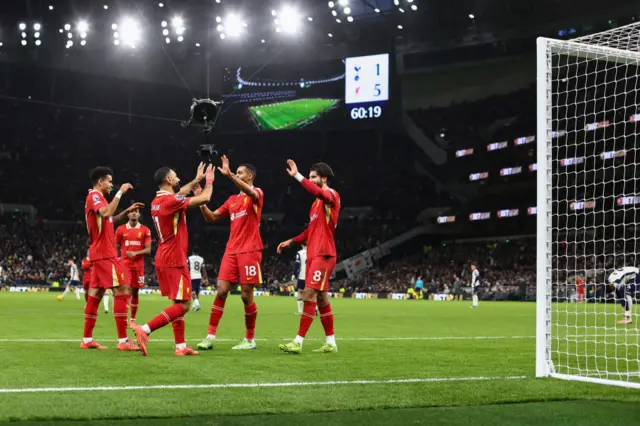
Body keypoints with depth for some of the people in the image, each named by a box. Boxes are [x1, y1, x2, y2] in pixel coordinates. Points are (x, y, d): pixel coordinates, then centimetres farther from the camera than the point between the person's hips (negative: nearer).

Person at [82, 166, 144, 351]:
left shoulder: (97, 197, 20)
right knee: (121, 291, -13)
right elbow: (106, 213, -30)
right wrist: (120, 193, -24)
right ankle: (123, 341, -16)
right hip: (105, 254, -10)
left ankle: (87, 339, 11)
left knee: (95, 294, 9)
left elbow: (110, 219, 33)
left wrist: (128, 211, 22)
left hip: (101, 253, 10)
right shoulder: (94, 195, -10)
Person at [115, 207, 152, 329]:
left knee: (135, 292, 8)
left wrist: (135, 253, -16)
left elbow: (148, 250, 0)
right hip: (124, 264, -1)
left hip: (138, 265, 2)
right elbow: (116, 249, 10)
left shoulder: (145, 230, 3)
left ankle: (132, 319, 18)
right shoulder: (121, 229, 4)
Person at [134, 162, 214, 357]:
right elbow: (204, 198, -11)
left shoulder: (157, 201, 10)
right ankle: (144, 329, -17)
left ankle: (181, 346, 11)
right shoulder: (171, 201, -17)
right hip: (174, 261, -10)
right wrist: (209, 182, 7)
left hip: (164, 259, 10)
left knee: (179, 303, 12)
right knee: (182, 305, -8)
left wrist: (196, 180, 35)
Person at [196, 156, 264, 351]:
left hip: (249, 251, -6)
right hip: (231, 251, 6)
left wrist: (229, 174, -36)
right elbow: (211, 217, 19)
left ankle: (250, 339, 9)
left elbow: (250, 193, -27)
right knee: (221, 291, -2)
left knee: (246, 295, -3)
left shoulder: (257, 194, -1)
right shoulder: (232, 200, 19)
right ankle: (210, 336, -1)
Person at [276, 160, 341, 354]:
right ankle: (331, 342, 16)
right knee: (321, 298, 10)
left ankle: (298, 342, -17)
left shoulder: (331, 195, -7)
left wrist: (297, 175, -32)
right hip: (313, 254, 10)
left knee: (309, 295, -14)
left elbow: (319, 192, -33)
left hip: (323, 255, -10)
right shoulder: (317, 202, 21)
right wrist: (291, 241, 22)